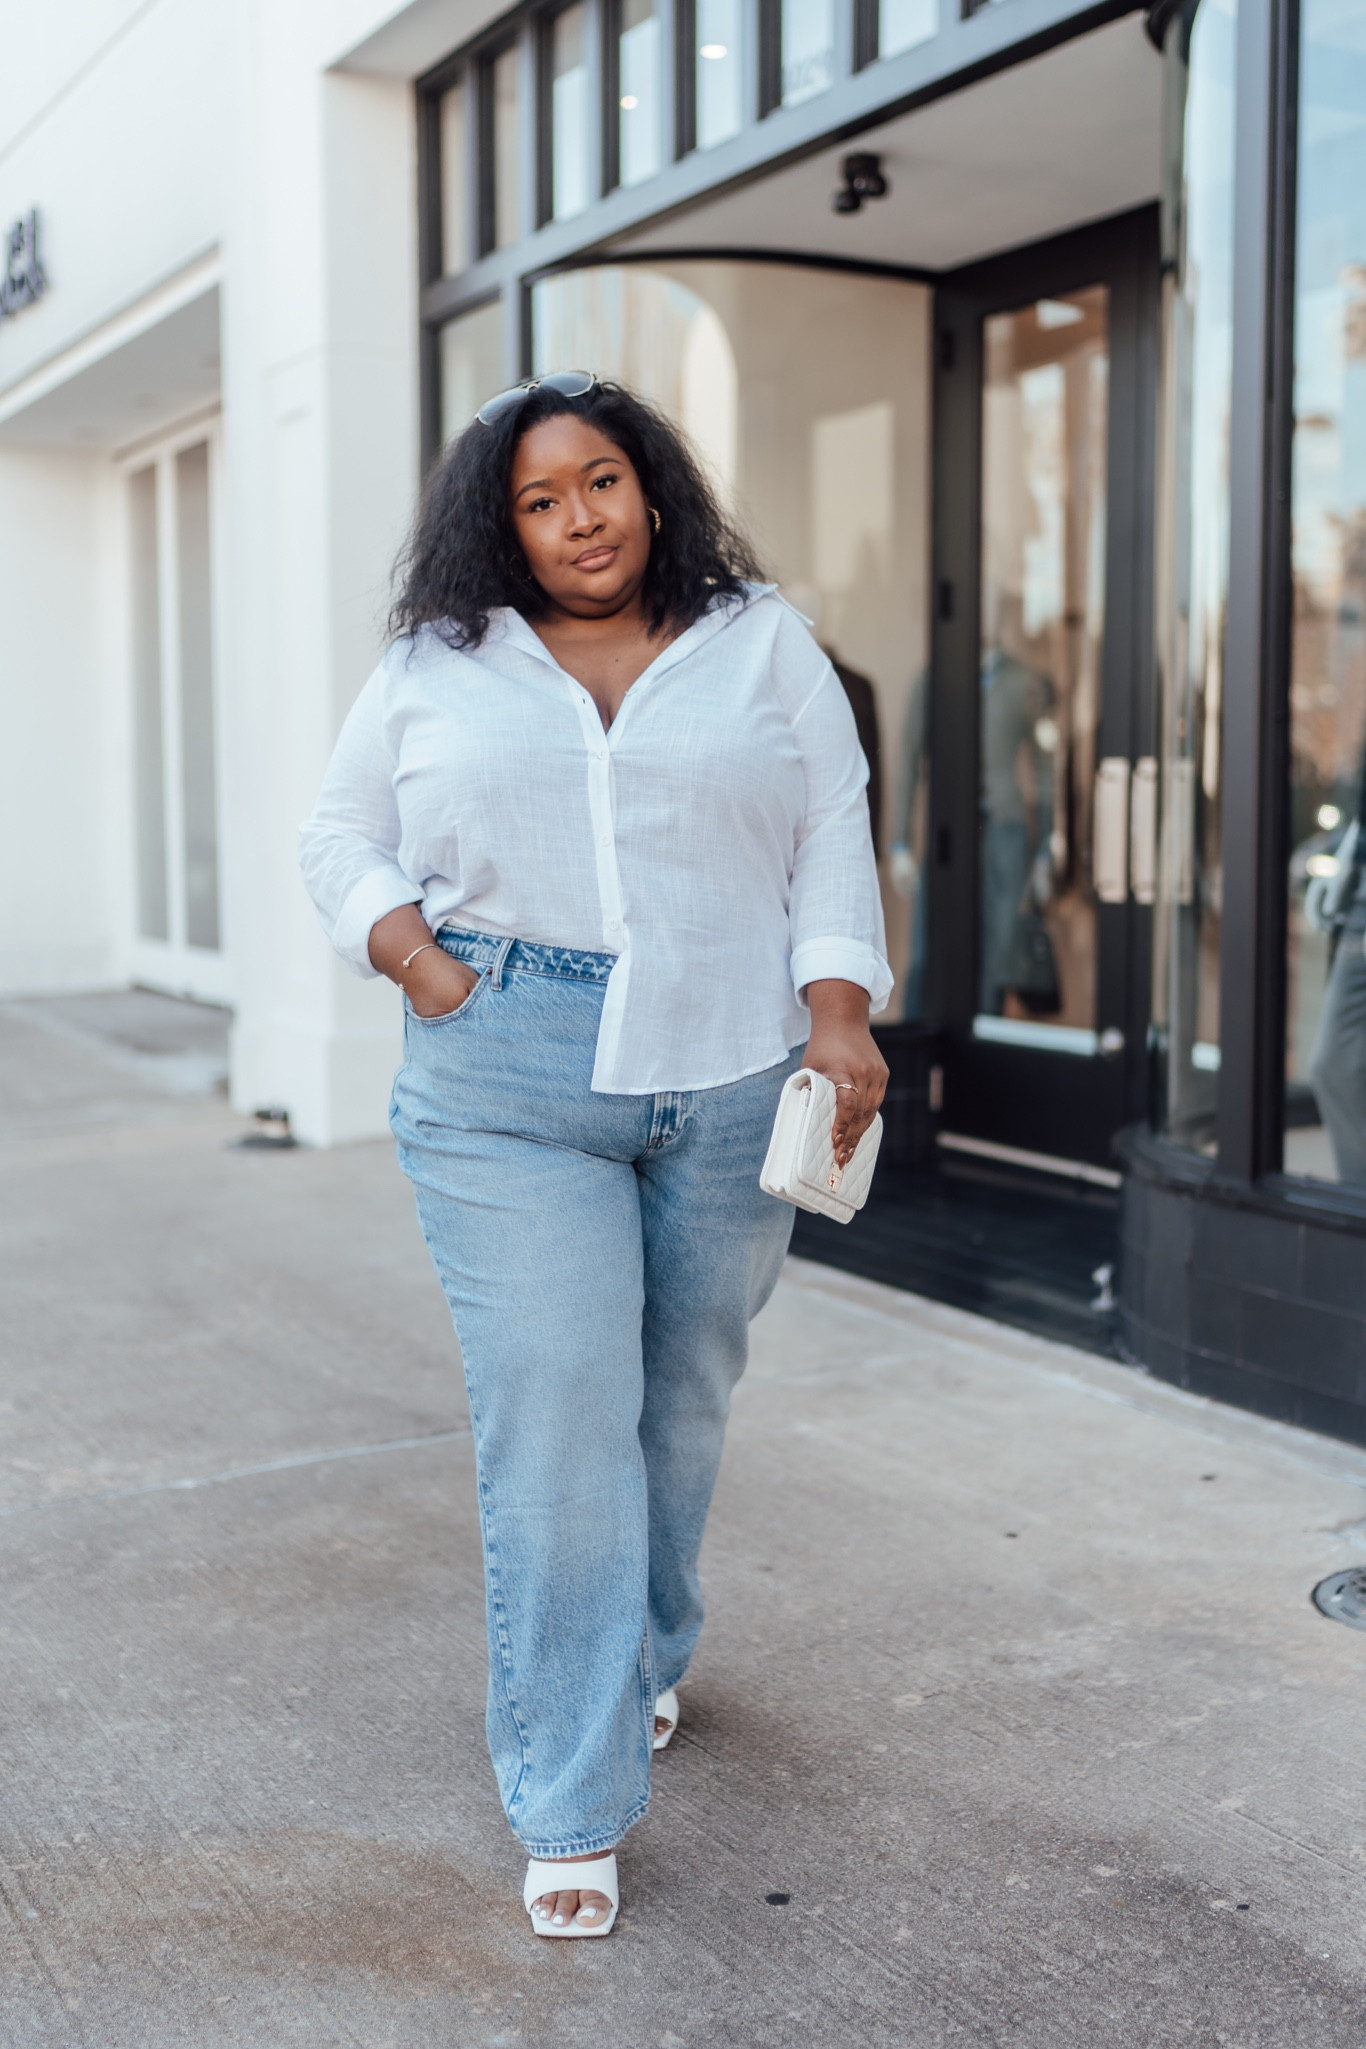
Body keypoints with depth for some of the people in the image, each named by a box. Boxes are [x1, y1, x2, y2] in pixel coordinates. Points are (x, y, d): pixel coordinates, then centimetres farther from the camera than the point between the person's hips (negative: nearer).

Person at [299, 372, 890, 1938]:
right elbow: (339, 836, 15)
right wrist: (413, 957, -3)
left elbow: (833, 845, 7)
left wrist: (839, 1020, -6)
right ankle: (571, 1806, 1)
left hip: (729, 1087, 2)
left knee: (683, 1399, 12)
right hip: (506, 1096, -1)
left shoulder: (765, 648, 11)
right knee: (554, 1411, -8)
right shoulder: (433, 669, 10)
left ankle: (644, 1660, 39)